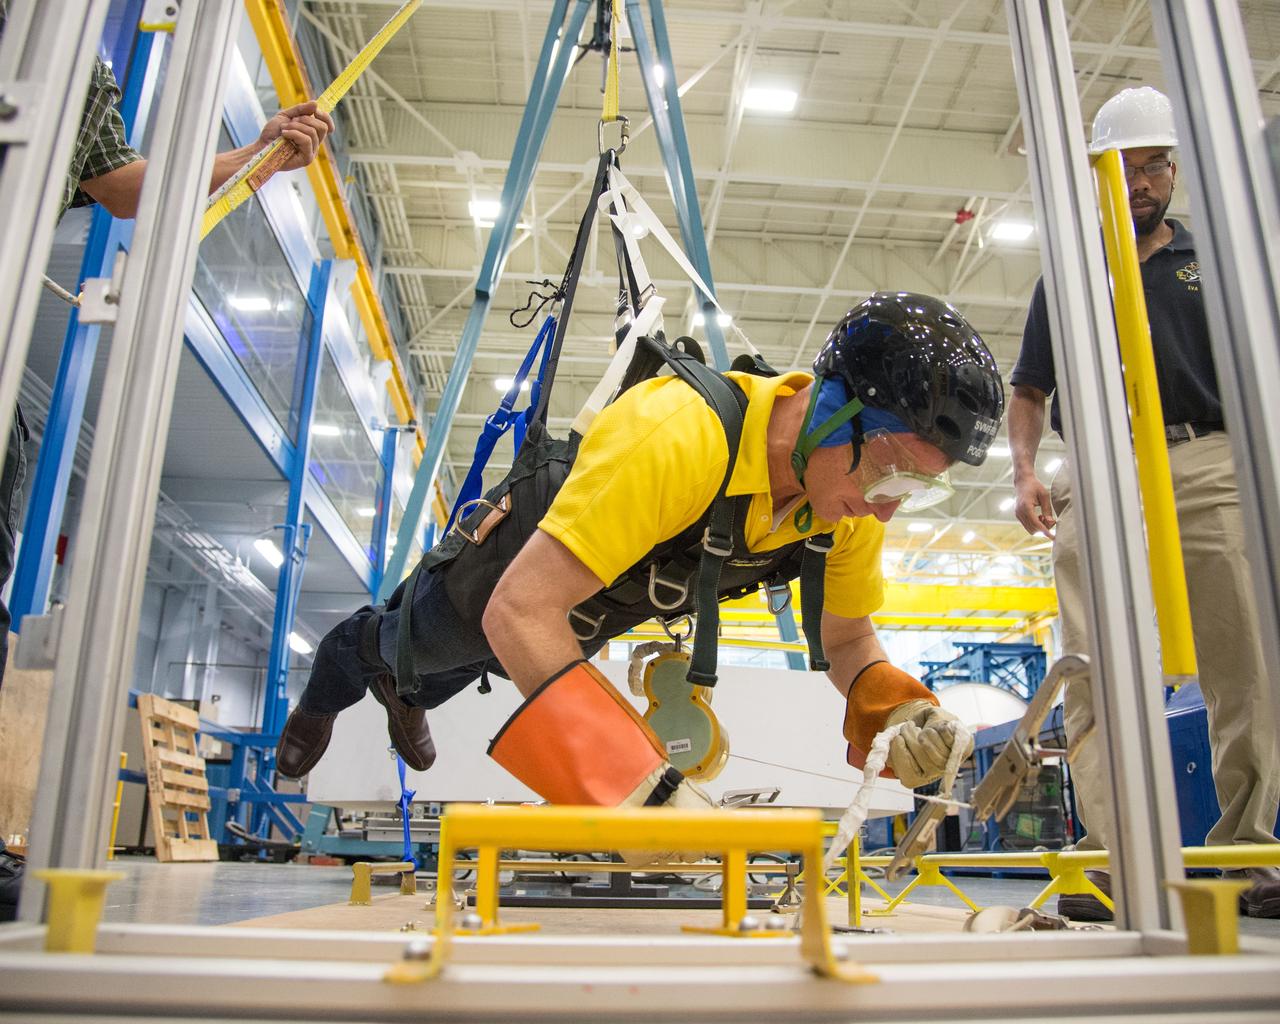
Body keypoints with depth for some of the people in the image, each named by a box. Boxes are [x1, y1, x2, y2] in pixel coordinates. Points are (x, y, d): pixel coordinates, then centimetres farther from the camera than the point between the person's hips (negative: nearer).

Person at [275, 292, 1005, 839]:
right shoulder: (679, 438, -49)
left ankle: (408, 695, 72)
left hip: (594, 613, 6)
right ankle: (354, 649, 66)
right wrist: (636, 783, -56)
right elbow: (520, 612, -50)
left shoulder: (851, 502, -26)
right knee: (408, 647, 29)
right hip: (502, 583, -6)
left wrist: (897, 708, -33)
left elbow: (848, 638, -12)